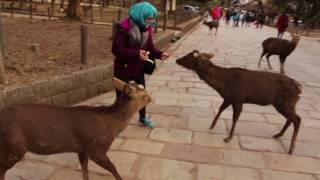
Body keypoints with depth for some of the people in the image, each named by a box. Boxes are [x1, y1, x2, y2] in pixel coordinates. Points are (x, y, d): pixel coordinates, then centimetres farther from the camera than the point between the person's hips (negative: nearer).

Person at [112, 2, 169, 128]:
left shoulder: (147, 29, -2)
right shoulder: (125, 28, -22)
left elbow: (150, 47, 8)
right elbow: (116, 49, -27)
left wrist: (159, 54, -12)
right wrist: (136, 54, -35)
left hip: (138, 68, 7)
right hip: (123, 69, -6)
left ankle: (143, 118, 41)